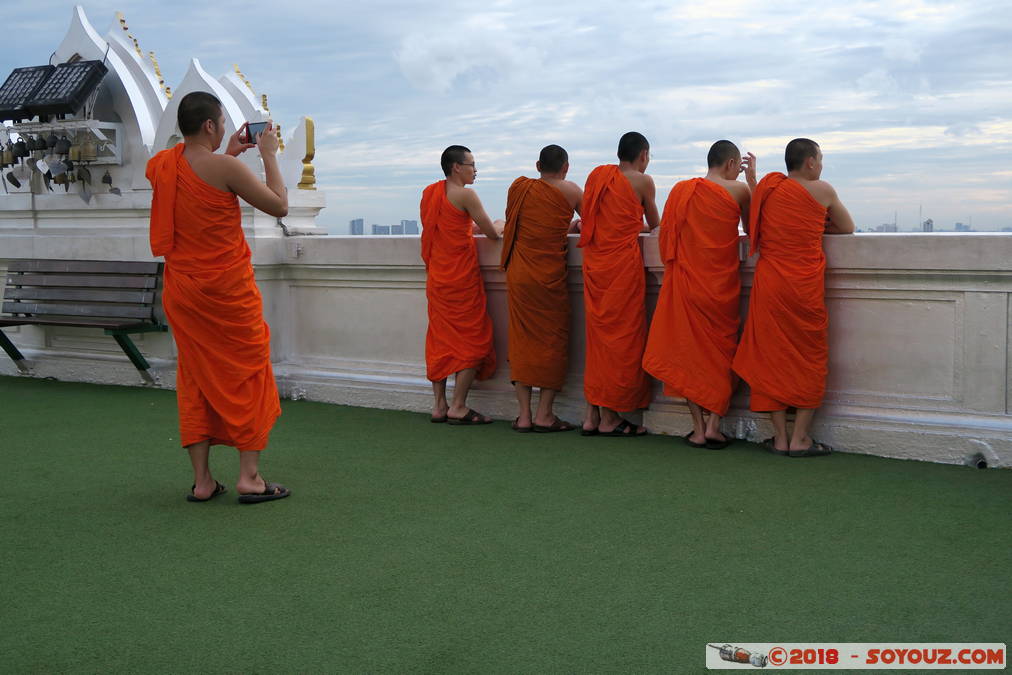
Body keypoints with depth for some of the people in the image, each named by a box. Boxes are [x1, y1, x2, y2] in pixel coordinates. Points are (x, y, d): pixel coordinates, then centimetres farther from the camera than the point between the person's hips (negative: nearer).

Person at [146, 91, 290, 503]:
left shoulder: (159, 166, 4)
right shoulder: (225, 168, -16)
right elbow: (279, 206, -7)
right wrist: (269, 155, 3)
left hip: (181, 291, 6)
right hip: (228, 289, -6)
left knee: (195, 380, 11)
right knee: (247, 375, 5)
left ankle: (202, 480, 12)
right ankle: (249, 476, 4)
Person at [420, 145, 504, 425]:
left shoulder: (429, 192, 10)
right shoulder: (465, 195, -12)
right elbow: (492, 233, -7)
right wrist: (499, 225, 14)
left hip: (435, 277, 7)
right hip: (461, 277, -7)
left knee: (440, 339, 11)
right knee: (471, 339, 0)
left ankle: (439, 405, 13)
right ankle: (458, 407, -3)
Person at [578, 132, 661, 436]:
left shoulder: (596, 174, 11)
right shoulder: (642, 181, -3)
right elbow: (655, 224, 10)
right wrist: (645, 225, 33)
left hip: (593, 260, 6)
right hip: (623, 262, -6)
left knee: (598, 333, 11)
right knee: (620, 336, 0)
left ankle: (592, 415, 13)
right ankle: (609, 418, 3)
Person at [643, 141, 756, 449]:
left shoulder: (681, 190, 2)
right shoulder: (738, 190, -6)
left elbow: (666, 234, 8)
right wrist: (752, 180, 13)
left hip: (686, 283, 2)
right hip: (722, 286, -2)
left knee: (689, 351, 9)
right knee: (722, 353, 10)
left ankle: (698, 429, 7)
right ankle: (713, 427, 3)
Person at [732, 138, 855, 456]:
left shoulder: (768, 185, 8)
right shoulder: (822, 190, 0)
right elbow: (847, 228, 13)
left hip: (769, 284, 3)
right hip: (805, 287, -3)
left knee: (773, 356, 7)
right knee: (809, 358, 7)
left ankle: (780, 438, 8)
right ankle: (800, 439, 5)